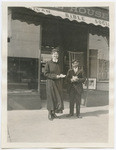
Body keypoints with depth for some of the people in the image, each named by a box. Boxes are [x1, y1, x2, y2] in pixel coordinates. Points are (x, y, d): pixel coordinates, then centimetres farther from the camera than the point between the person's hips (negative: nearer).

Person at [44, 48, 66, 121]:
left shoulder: (59, 63, 11)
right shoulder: (48, 63, -6)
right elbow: (46, 73, -10)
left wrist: (61, 75, -5)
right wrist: (55, 76, -17)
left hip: (58, 83, 6)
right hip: (51, 82, -5)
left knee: (58, 97, 6)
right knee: (51, 97, -2)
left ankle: (54, 113, 17)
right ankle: (50, 114, 10)